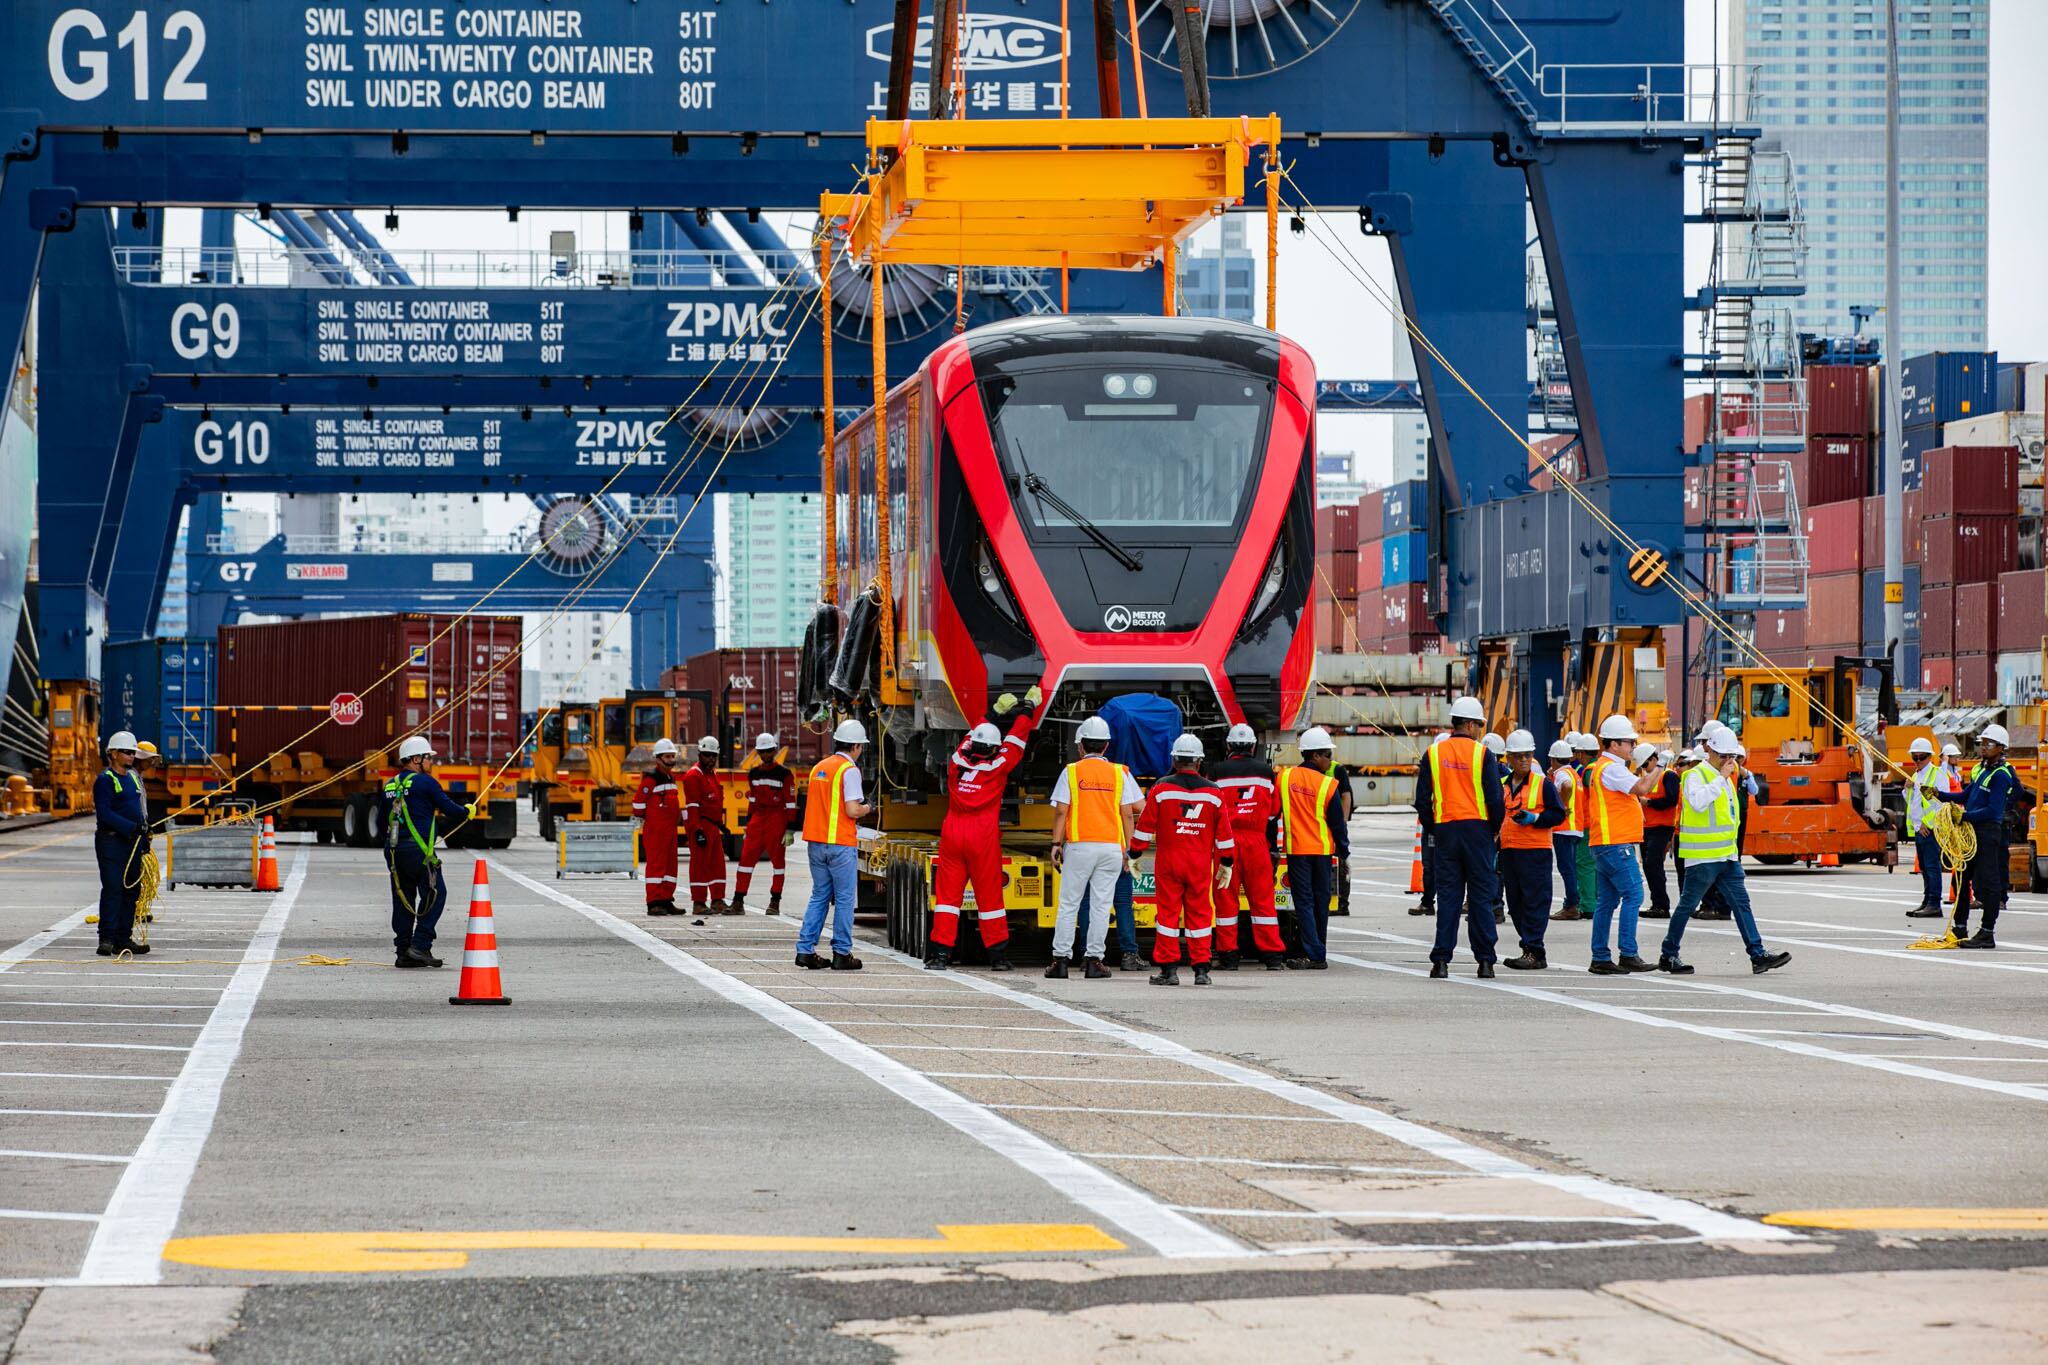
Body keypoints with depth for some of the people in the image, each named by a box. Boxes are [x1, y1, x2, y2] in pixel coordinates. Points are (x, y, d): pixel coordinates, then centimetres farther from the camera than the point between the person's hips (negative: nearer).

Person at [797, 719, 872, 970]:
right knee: (844, 898, 1)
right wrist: (866, 809, 4)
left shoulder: (818, 768, 12)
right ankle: (841, 954, 2)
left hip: (815, 843, 7)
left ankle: (805, 949, 8)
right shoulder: (849, 770, -11)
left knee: (819, 896, 13)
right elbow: (852, 810, -17)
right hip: (840, 844, -7)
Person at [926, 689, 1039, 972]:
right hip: (983, 838, -2)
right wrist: (1027, 710, 26)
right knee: (989, 895, 3)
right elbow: (1016, 741, 10)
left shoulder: (958, 764, 5)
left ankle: (941, 952, -4)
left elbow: (971, 737, 24)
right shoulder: (997, 767, -4)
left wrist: (995, 712, 36)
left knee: (947, 893, 2)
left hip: (952, 834, 3)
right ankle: (997, 956, 7)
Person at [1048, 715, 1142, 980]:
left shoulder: (1071, 771, 0)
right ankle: (1093, 960, 2)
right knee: (1101, 906, 4)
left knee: (1069, 905, 4)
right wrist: (1127, 849, 9)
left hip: (1079, 846, -1)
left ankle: (1060, 960, 1)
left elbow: (1061, 811, -4)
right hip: (1111, 847, 1)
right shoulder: (1119, 773, 5)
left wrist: (1056, 844, 3)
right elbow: (1128, 814, 3)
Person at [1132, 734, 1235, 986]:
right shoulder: (1213, 792, 2)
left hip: (1168, 863, -2)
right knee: (1199, 915, 8)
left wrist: (1134, 854, 8)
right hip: (1201, 866, 2)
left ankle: (1169, 968, 2)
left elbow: (1145, 826, -2)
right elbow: (1224, 833, 7)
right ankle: (1201, 969, 8)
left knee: (1168, 913, 3)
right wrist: (1226, 863, 16)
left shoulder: (1161, 788, -4)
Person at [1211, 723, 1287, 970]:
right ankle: (1273, 955, 4)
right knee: (1262, 898, 6)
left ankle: (1228, 956, 3)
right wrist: (1271, 846, 19)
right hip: (1256, 842, 2)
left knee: (1226, 898, 3)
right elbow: (1274, 812, 11)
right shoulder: (1266, 771, 6)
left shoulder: (1218, 772, -2)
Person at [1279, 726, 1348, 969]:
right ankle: (1319, 955, 20)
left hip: (1296, 849, 0)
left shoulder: (1285, 777, -2)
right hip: (1322, 850, 0)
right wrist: (1343, 849, 12)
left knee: (1303, 902, -1)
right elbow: (1337, 822, -2)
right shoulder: (1328, 785, -8)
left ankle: (1314, 954, -13)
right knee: (1320, 902, 12)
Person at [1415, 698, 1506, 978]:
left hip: (1446, 829, 2)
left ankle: (1441, 960, -1)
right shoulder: (1481, 753, -5)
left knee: (1447, 896, 5)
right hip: (1477, 829, -2)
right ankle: (1485, 961, 3)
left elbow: (1422, 800, 3)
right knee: (1481, 896, 3)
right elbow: (1495, 797, -8)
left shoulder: (1433, 754, 4)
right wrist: (1495, 828, 8)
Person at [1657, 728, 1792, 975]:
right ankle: (1668, 956, 10)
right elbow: (1698, 802, -31)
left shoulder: (1725, 777, 18)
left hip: (1728, 855, 8)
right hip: (1702, 856, -8)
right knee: (1687, 905, 0)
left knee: (1741, 903, 1)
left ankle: (1758, 955, -3)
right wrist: (1721, 777, -25)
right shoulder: (1696, 775, -10)